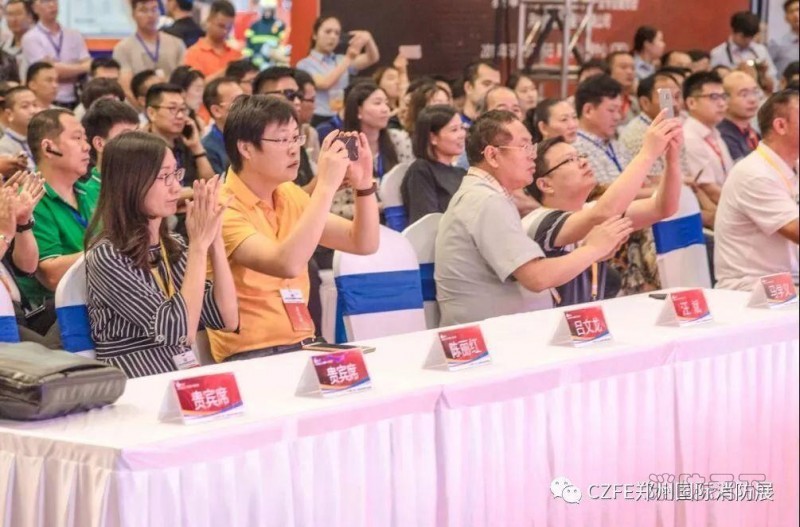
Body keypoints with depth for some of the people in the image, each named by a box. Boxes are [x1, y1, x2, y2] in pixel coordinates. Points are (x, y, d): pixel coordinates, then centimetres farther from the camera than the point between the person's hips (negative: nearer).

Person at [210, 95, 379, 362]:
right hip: (250, 356, -7)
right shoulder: (223, 210, -14)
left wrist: (363, 184, -6)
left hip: (302, 345, 7)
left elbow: (364, 243, 10)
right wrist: (326, 186, -27)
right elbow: (287, 265, -29)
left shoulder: (291, 195, 10)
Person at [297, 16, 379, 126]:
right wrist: (348, 59, -22)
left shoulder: (341, 60, 16)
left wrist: (368, 39, -18)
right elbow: (324, 83, -17)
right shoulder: (305, 64, 0)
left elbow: (373, 58, 3)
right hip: (318, 120, -4)